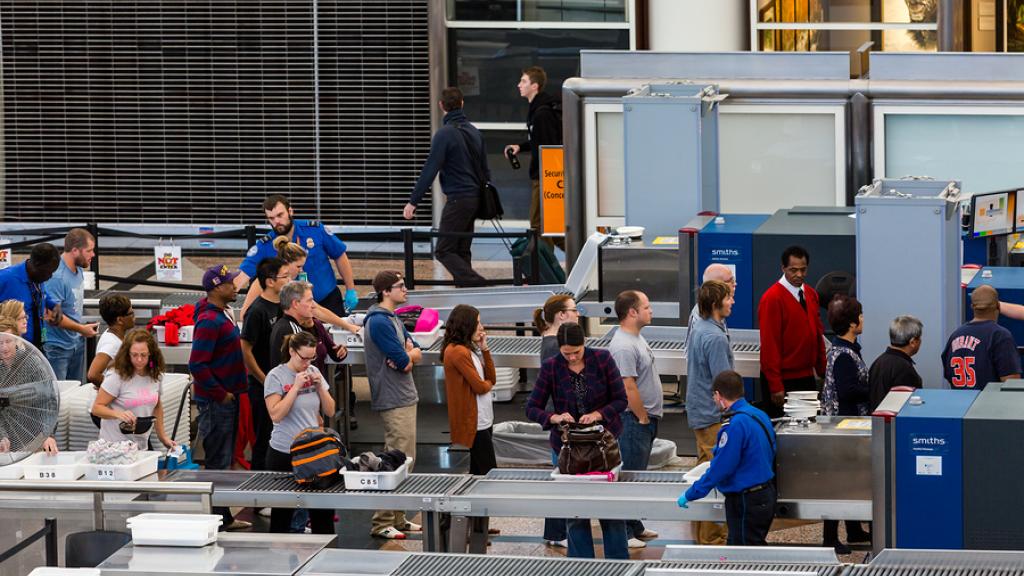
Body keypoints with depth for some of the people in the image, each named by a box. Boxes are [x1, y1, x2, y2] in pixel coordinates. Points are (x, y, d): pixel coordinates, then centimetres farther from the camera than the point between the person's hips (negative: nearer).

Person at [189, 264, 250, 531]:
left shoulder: (221, 315, 12)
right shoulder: (209, 321, -20)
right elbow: (197, 365, -25)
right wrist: (220, 394, -20)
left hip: (227, 397, 10)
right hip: (216, 402, -10)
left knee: (225, 460, 15)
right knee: (218, 462, -5)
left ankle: (224, 517, 22)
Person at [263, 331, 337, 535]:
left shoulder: (314, 372, 8)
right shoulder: (276, 377, -7)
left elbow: (329, 410, 10)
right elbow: (276, 414, -17)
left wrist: (320, 386, -6)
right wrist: (296, 387, -18)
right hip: (284, 454, -5)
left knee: (323, 511, 3)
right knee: (282, 513, 4)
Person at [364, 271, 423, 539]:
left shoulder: (392, 319, 16)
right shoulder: (379, 322, -17)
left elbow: (417, 353, 13)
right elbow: (403, 360, -21)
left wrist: (408, 355, -9)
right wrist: (409, 356, 2)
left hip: (405, 398, 10)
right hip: (394, 402, -10)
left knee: (405, 460, 14)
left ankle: (397, 518, 21)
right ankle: (382, 523, -7)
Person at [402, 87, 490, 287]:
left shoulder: (444, 134, -12)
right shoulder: (475, 132, 12)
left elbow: (430, 170, -16)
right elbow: (485, 169, 17)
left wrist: (413, 201, -13)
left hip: (457, 199, -8)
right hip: (475, 198, 8)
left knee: (444, 251, -6)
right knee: (462, 251, 14)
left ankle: (476, 284, -20)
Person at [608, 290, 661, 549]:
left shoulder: (636, 338, 12)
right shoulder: (623, 346, -22)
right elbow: (629, 388, -24)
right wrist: (643, 418, -15)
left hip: (645, 419, 11)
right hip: (633, 420, -11)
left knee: (637, 475, 18)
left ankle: (635, 527, 28)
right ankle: (623, 533, -1)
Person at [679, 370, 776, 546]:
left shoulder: (735, 424, -21)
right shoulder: (760, 415, 7)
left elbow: (720, 467, -21)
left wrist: (690, 495, -11)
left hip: (746, 501, -9)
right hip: (766, 495, 9)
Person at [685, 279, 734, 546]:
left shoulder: (698, 327, 9)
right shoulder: (715, 337, -22)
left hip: (700, 412, 11)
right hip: (714, 415, -11)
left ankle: (702, 533, 31)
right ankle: (712, 541, -3)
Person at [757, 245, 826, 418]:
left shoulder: (811, 295, 11)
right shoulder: (772, 298, -12)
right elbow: (769, 344, -15)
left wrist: (822, 371, 9)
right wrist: (776, 387, -18)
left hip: (807, 377, 7)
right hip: (783, 381, -7)